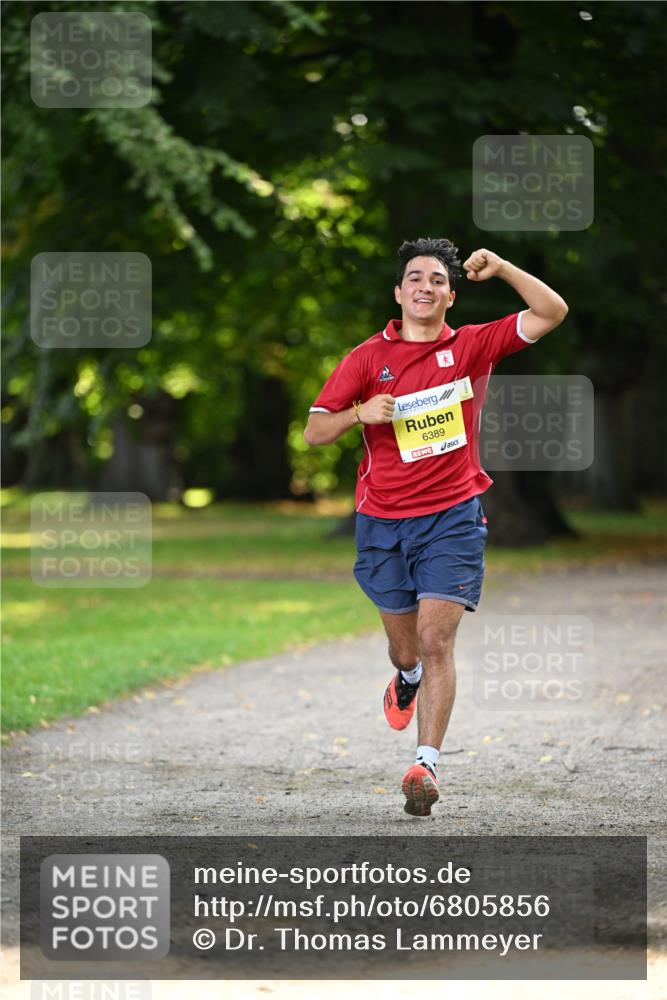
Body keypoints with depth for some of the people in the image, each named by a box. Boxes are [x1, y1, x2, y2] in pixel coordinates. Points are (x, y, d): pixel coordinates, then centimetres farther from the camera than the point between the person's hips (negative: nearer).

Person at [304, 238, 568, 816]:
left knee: (437, 641, -14)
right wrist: (360, 413, -18)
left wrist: (500, 266, -14)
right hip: (383, 523, 2)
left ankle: (427, 764, -14)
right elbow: (314, 431, 1)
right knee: (407, 646, 13)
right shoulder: (368, 357, 3)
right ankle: (406, 679, 50)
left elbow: (552, 312, -3)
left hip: (452, 517, -1)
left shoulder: (472, 347, 3)